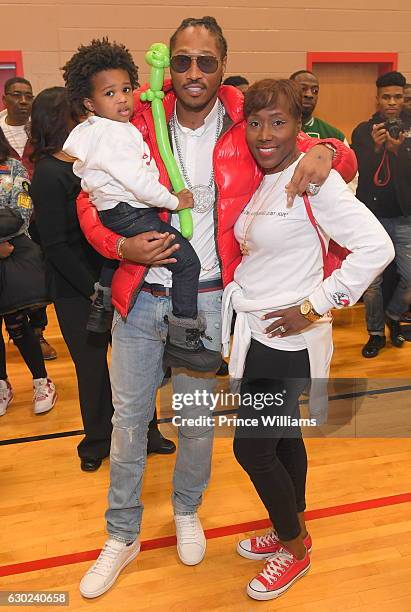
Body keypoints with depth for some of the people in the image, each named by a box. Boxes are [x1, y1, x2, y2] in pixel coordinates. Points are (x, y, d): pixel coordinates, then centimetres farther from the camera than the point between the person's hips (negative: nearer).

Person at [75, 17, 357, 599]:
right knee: (128, 418, 11)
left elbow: (344, 162, 3)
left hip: (207, 302, -1)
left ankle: (187, 510, 45)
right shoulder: (142, 123, -2)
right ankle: (122, 536, 34)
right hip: (139, 299, 1)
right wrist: (120, 246, -15)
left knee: (197, 419, 15)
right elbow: (89, 199, 4)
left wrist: (324, 152, -21)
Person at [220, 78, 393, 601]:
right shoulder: (258, 180, 9)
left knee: (251, 446, 1)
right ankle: (291, 529, 40)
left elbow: (377, 247, -22)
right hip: (255, 332, 8)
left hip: (287, 338, -8)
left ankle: (295, 548, 26)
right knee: (282, 438, 19)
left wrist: (314, 306, -20)